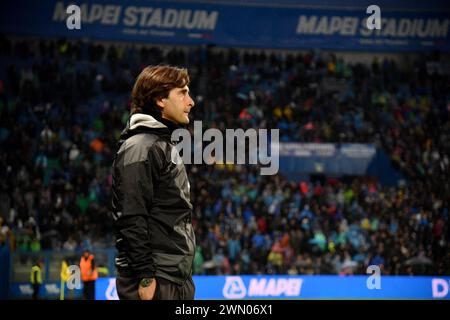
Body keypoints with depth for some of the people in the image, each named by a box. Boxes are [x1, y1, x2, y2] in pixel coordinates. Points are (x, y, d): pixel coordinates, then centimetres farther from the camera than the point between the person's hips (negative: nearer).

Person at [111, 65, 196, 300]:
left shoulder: (167, 146, 20)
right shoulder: (140, 148, -11)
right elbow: (132, 219, -19)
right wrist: (145, 278, -22)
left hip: (180, 281, 10)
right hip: (154, 282, -10)